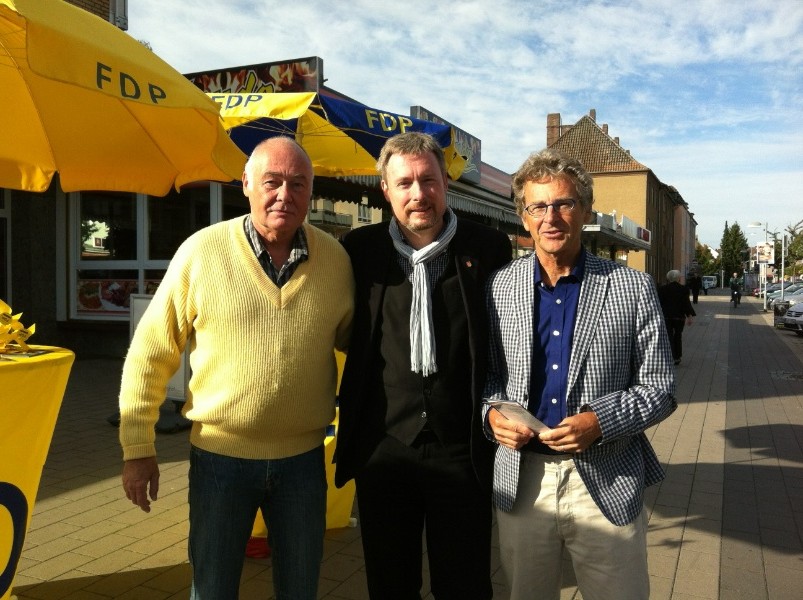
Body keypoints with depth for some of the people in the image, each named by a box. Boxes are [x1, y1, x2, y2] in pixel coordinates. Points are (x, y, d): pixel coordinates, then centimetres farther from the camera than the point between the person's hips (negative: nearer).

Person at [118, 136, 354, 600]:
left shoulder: (336, 258, -3)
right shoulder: (201, 251, -10)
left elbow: (353, 339, 11)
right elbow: (150, 352, -5)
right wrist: (138, 447, -4)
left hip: (303, 458, 2)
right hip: (220, 456, -1)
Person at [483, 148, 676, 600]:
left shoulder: (634, 289, -4)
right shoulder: (498, 287, 2)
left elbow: (659, 389, -2)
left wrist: (599, 421, -18)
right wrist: (492, 412, -9)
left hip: (608, 483, -2)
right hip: (521, 481, 2)